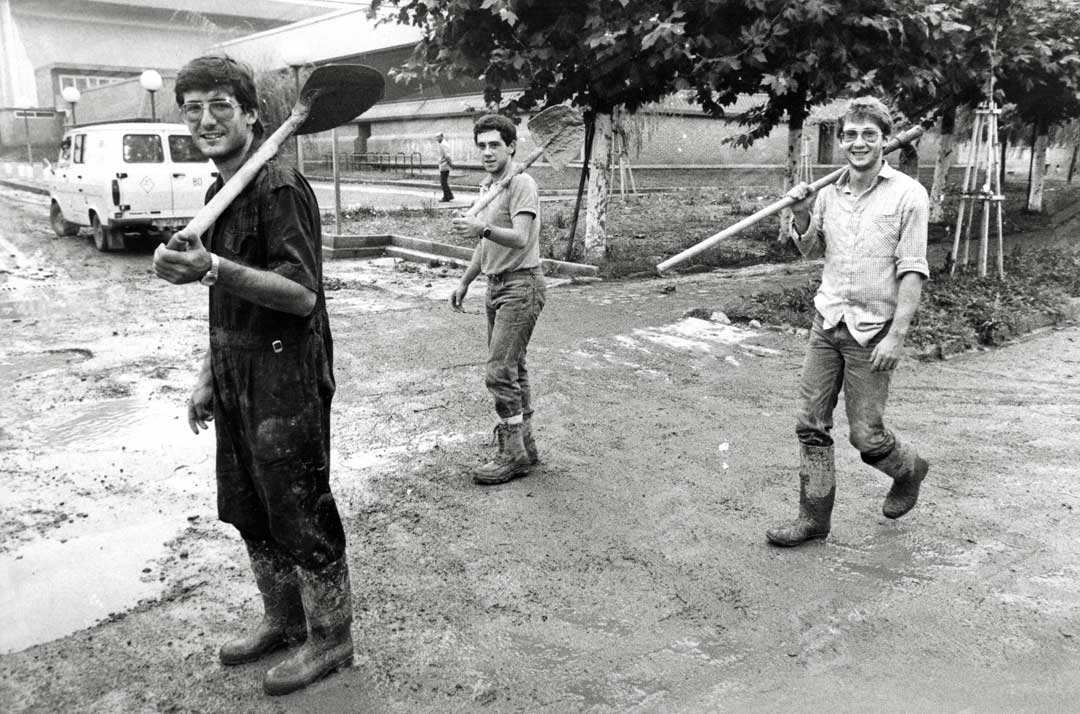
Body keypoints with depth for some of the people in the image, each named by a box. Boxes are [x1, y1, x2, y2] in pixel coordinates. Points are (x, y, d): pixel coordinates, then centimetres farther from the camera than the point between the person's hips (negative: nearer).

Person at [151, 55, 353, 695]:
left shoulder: (281, 188, -14)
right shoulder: (220, 192, 14)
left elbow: (302, 294, -23)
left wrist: (213, 270, -34)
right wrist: (209, 377, 19)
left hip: (286, 382, -9)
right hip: (238, 381, 9)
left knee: (301, 516, 2)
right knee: (249, 514, 18)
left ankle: (330, 640, 21)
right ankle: (283, 622, 37)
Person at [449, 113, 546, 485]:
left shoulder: (522, 185, -12)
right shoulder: (487, 186, 17)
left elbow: (520, 238, -27)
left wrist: (482, 228, -42)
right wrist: (464, 283, 25)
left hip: (521, 285, -9)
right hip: (496, 285, 9)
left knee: (500, 371, -11)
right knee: (513, 369, 12)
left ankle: (512, 455, -2)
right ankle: (524, 445, 21)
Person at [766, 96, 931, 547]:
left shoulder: (908, 194, -8)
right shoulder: (829, 193, 6)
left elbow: (912, 270, -10)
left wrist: (897, 334, -17)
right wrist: (801, 216, 0)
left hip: (872, 332, -5)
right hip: (827, 323, 5)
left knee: (865, 435, 0)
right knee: (811, 424, 4)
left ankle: (909, 470, 34)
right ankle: (814, 517, 17)